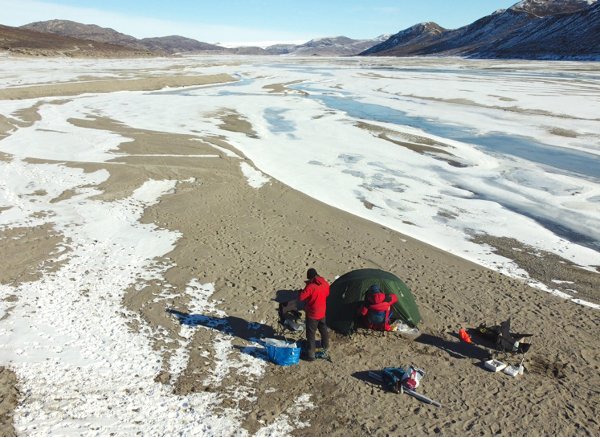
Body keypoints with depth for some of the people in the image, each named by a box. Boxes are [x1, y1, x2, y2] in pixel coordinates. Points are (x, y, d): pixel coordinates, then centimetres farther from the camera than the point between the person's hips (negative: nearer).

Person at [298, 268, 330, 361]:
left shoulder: (310, 286, -26)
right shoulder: (325, 283, -5)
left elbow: (301, 297, -22)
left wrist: (306, 287, -8)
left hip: (312, 314, -6)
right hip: (322, 312, 7)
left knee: (311, 334, 3)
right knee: (323, 329, 27)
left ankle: (310, 354, 8)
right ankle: (325, 345, 47)